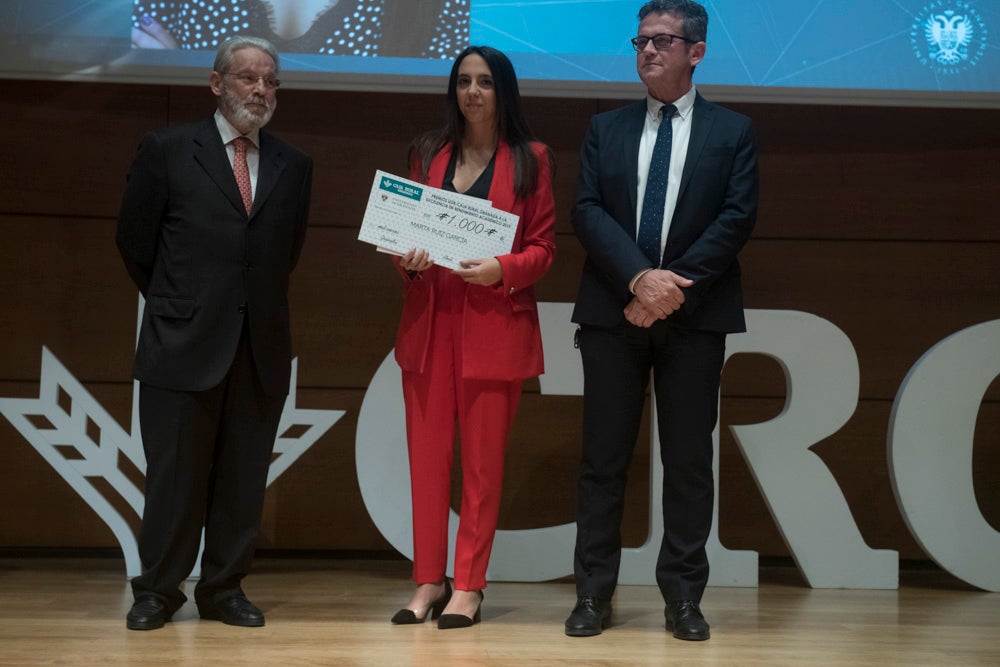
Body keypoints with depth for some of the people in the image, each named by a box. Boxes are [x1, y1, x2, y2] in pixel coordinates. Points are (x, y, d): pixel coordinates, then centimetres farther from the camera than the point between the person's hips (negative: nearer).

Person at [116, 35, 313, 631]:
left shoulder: (294, 166, 10)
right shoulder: (168, 150, 1)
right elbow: (136, 241, 6)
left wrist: (259, 308, 13)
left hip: (261, 347, 3)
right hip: (184, 343, -3)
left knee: (244, 480, 6)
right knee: (175, 474, 2)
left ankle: (224, 590, 16)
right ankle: (157, 592, 13)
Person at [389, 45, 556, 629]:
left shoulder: (530, 159, 4)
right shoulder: (428, 153, 13)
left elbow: (544, 246, 1)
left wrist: (500, 269, -16)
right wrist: (407, 261, -6)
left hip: (496, 324, -3)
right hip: (429, 320, 3)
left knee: (483, 459, 1)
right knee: (427, 453, 3)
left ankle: (469, 587, 8)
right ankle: (429, 581, 12)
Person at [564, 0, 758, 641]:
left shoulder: (733, 131, 7)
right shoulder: (605, 128, 12)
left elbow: (737, 218, -3)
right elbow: (588, 210, 1)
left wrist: (675, 286, -14)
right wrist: (640, 278, -14)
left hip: (695, 316, -1)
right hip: (613, 312, 2)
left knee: (689, 461, 2)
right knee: (604, 459, 3)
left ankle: (684, 596, 11)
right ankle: (594, 594, 10)